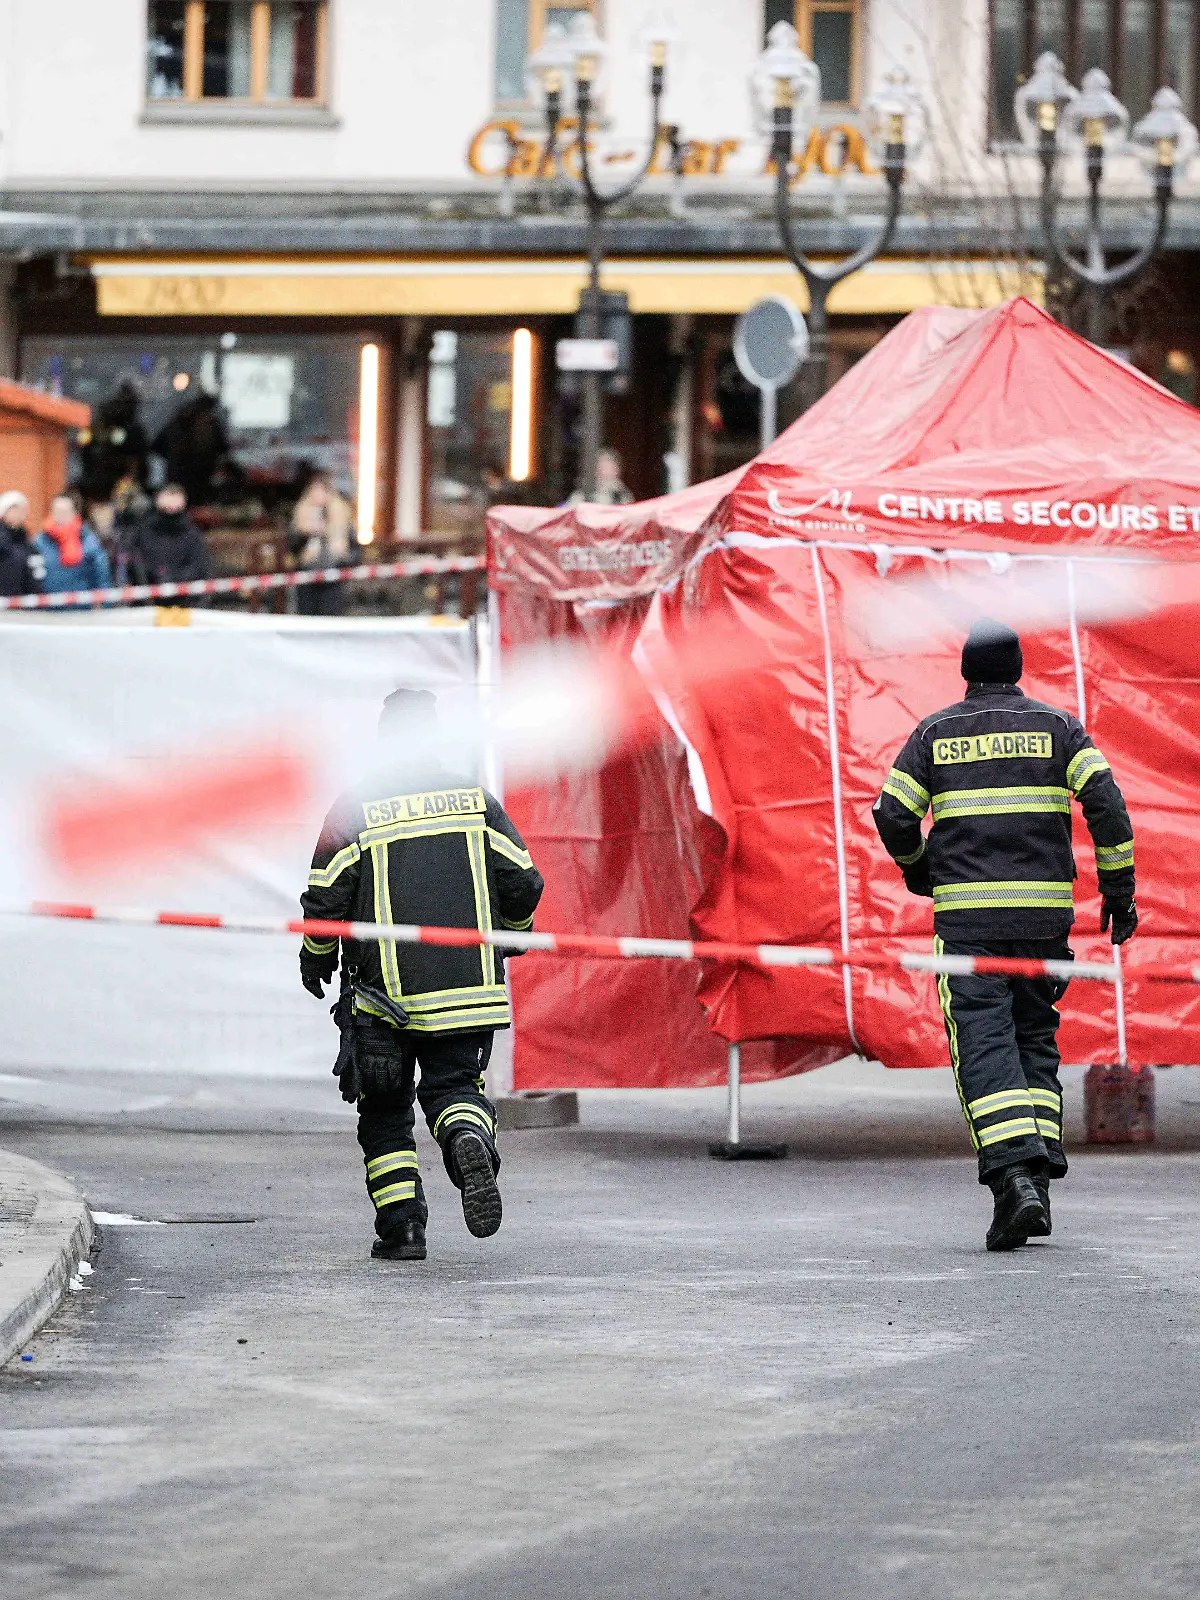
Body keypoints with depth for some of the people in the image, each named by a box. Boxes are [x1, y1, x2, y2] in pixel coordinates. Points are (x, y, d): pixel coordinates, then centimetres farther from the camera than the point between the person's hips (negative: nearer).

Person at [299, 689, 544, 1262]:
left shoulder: (354, 811, -4)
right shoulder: (477, 801, 3)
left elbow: (325, 902, -4)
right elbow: (522, 884, 3)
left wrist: (315, 960, 15)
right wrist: (510, 936, 24)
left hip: (384, 994, -1)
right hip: (468, 990, 1)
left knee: (386, 1110, 13)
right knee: (453, 1085, 12)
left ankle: (400, 1224, 4)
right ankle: (470, 1141, -23)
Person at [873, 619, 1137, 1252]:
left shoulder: (936, 732, 6)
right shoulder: (1056, 726, 6)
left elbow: (893, 814, 5)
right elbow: (1105, 801, -5)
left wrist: (916, 866, 25)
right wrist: (1119, 888, 1)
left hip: (967, 914, -2)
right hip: (1044, 911, 2)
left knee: (984, 1044, -7)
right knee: (1036, 1040, 14)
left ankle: (1015, 1177, -27)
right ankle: (1039, 1185, 6)